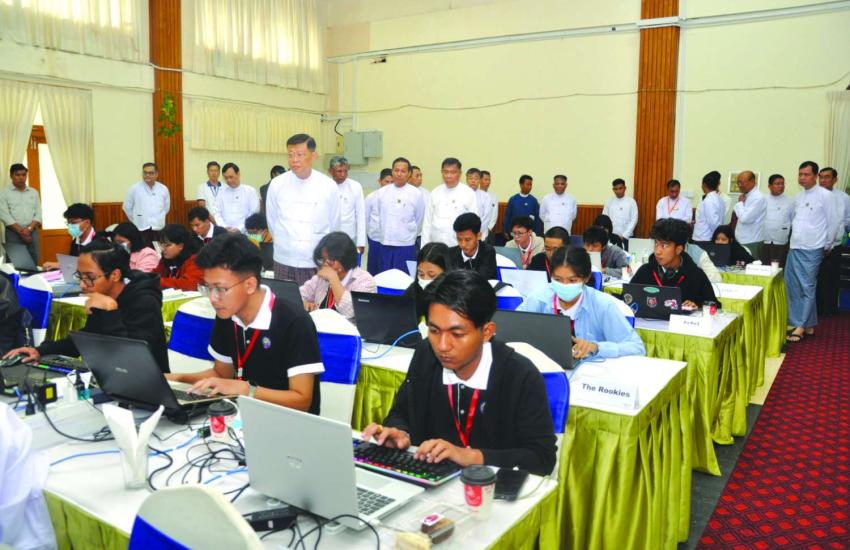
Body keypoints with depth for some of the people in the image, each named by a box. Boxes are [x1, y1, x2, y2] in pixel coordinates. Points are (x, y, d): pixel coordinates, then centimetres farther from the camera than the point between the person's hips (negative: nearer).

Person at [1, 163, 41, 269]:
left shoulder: (33, 192, 12)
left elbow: (38, 214, 6)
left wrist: (29, 229, -10)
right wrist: (21, 231, -14)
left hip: (32, 233, 3)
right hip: (13, 233, -3)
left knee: (33, 265, 3)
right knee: (16, 265, -7)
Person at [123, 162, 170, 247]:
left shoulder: (163, 189, 4)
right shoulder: (135, 188, -2)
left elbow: (166, 207, 17)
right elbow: (127, 207, 8)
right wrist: (136, 220, 12)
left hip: (158, 228, 2)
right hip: (141, 229, -2)